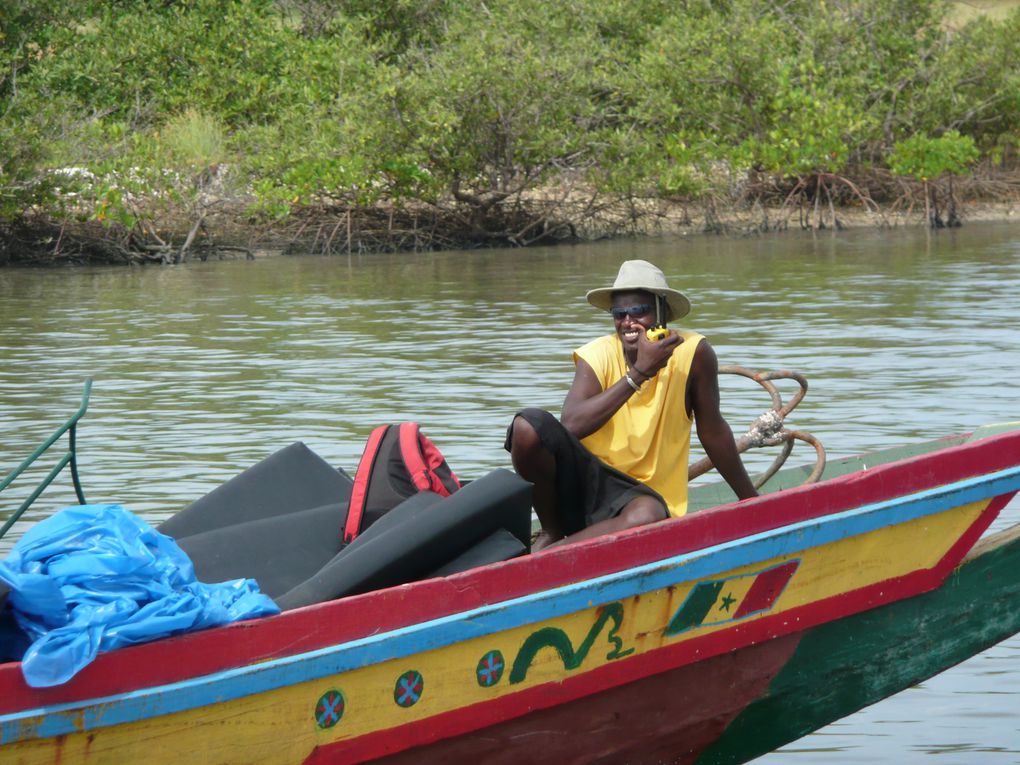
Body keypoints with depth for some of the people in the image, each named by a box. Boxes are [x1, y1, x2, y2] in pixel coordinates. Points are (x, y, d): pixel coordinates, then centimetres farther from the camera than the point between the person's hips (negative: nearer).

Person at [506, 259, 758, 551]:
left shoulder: (693, 353, -8)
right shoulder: (597, 356, -7)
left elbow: (713, 431, 4)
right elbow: (571, 425, -25)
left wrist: (751, 500, 11)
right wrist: (639, 373, -28)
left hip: (645, 493, -1)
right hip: (585, 481, 1)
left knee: (648, 515, -40)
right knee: (529, 424, -27)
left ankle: (539, 558, -23)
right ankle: (551, 533, -6)